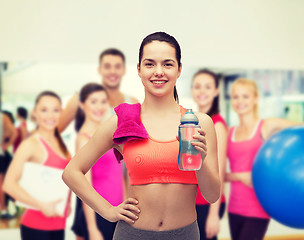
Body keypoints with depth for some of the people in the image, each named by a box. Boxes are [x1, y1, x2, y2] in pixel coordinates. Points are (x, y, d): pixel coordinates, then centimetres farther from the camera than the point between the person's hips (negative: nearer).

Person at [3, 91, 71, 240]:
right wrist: (42, 205, -18)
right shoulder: (31, 144, -11)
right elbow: (9, 184, -19)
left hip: (58, 224, 7)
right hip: (36, 226, -7)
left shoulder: (60, 143, 10)